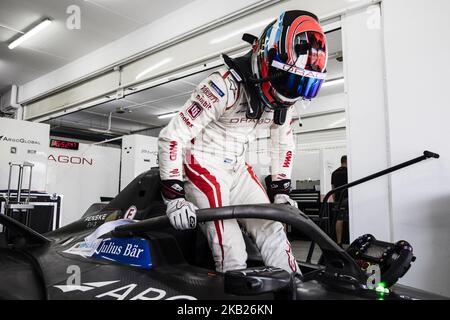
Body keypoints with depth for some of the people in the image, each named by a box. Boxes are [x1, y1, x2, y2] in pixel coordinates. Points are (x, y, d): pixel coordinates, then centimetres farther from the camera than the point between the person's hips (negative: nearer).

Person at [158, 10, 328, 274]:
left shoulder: (284, 98, -2)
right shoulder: (226, 86, -25)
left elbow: (284, 143, 14)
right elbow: (172, 136, -24)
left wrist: (282, 190, 10)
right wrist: (174, 196, -26)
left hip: (238, 168, 6)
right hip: (203, 163, -6)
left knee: (272, 230, -2)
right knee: (231, 251, -16)